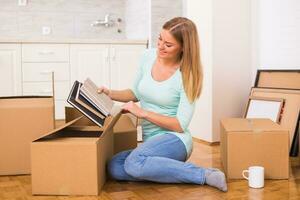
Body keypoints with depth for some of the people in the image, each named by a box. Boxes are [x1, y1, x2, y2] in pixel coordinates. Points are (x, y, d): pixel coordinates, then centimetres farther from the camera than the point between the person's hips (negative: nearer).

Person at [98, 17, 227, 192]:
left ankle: (204, 174, -22)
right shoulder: (149, 56, 1)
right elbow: (137, 93, 17)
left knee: (135, 163, -35)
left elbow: (181, 125, -15)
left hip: (175, 139, -5)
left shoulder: (187, 75, -14)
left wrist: (143, 113, -19)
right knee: (115, 168, -22)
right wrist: (111, 94, 0)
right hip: (151, 141, 6)